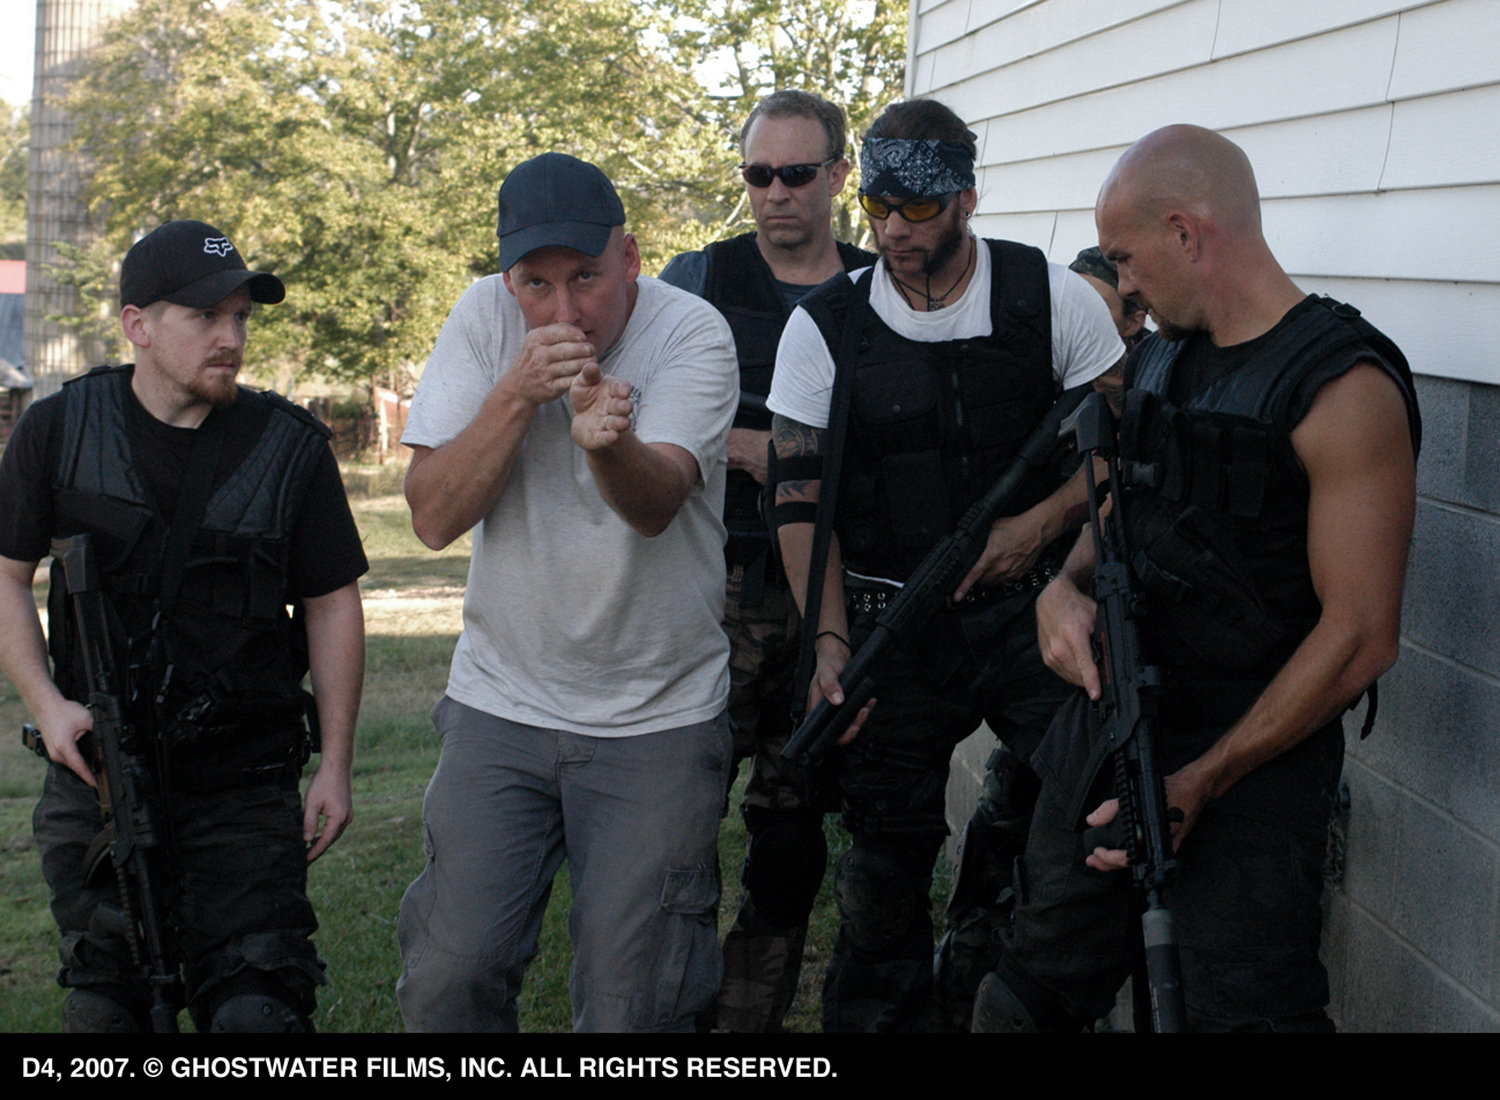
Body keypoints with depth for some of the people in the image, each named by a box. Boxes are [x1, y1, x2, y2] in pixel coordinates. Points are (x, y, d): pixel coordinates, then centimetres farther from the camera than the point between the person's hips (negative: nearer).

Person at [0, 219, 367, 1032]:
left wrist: (335, 765, 1)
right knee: (101, 1005, 8)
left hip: (244, 788, -1)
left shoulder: (291, 446, -1)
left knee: (257, 1006, -8)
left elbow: (332, 606, 4)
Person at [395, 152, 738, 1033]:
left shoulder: (692, 333, -12)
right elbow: (434, 516, -9)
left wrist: (609, 443, -49)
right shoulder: (485, 319, -4)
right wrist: (515, 394, -23)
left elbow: (657, 503, -27)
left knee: (632, 1004, -1)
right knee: (448, 980, -1)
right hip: (502, 699, 2)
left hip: (660, 717, -2)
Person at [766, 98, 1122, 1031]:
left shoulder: (1052, 298, -1)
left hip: (1031, 610, 0)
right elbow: (802, 498, 2)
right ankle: (876, 1016, 25)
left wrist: (1041, 523, -12)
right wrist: (831, 640, -8)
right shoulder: (824, 329, 0)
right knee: (886, 857, 5)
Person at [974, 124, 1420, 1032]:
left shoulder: (1344, 387, -16)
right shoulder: (1161, 356, 9)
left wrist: (1198, 786, -18)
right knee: (1039, 995, 12)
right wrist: (1068, 587, -4)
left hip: (1253, 760, -7)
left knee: (1247, 1010, -3)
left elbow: (1361, 636, -18)